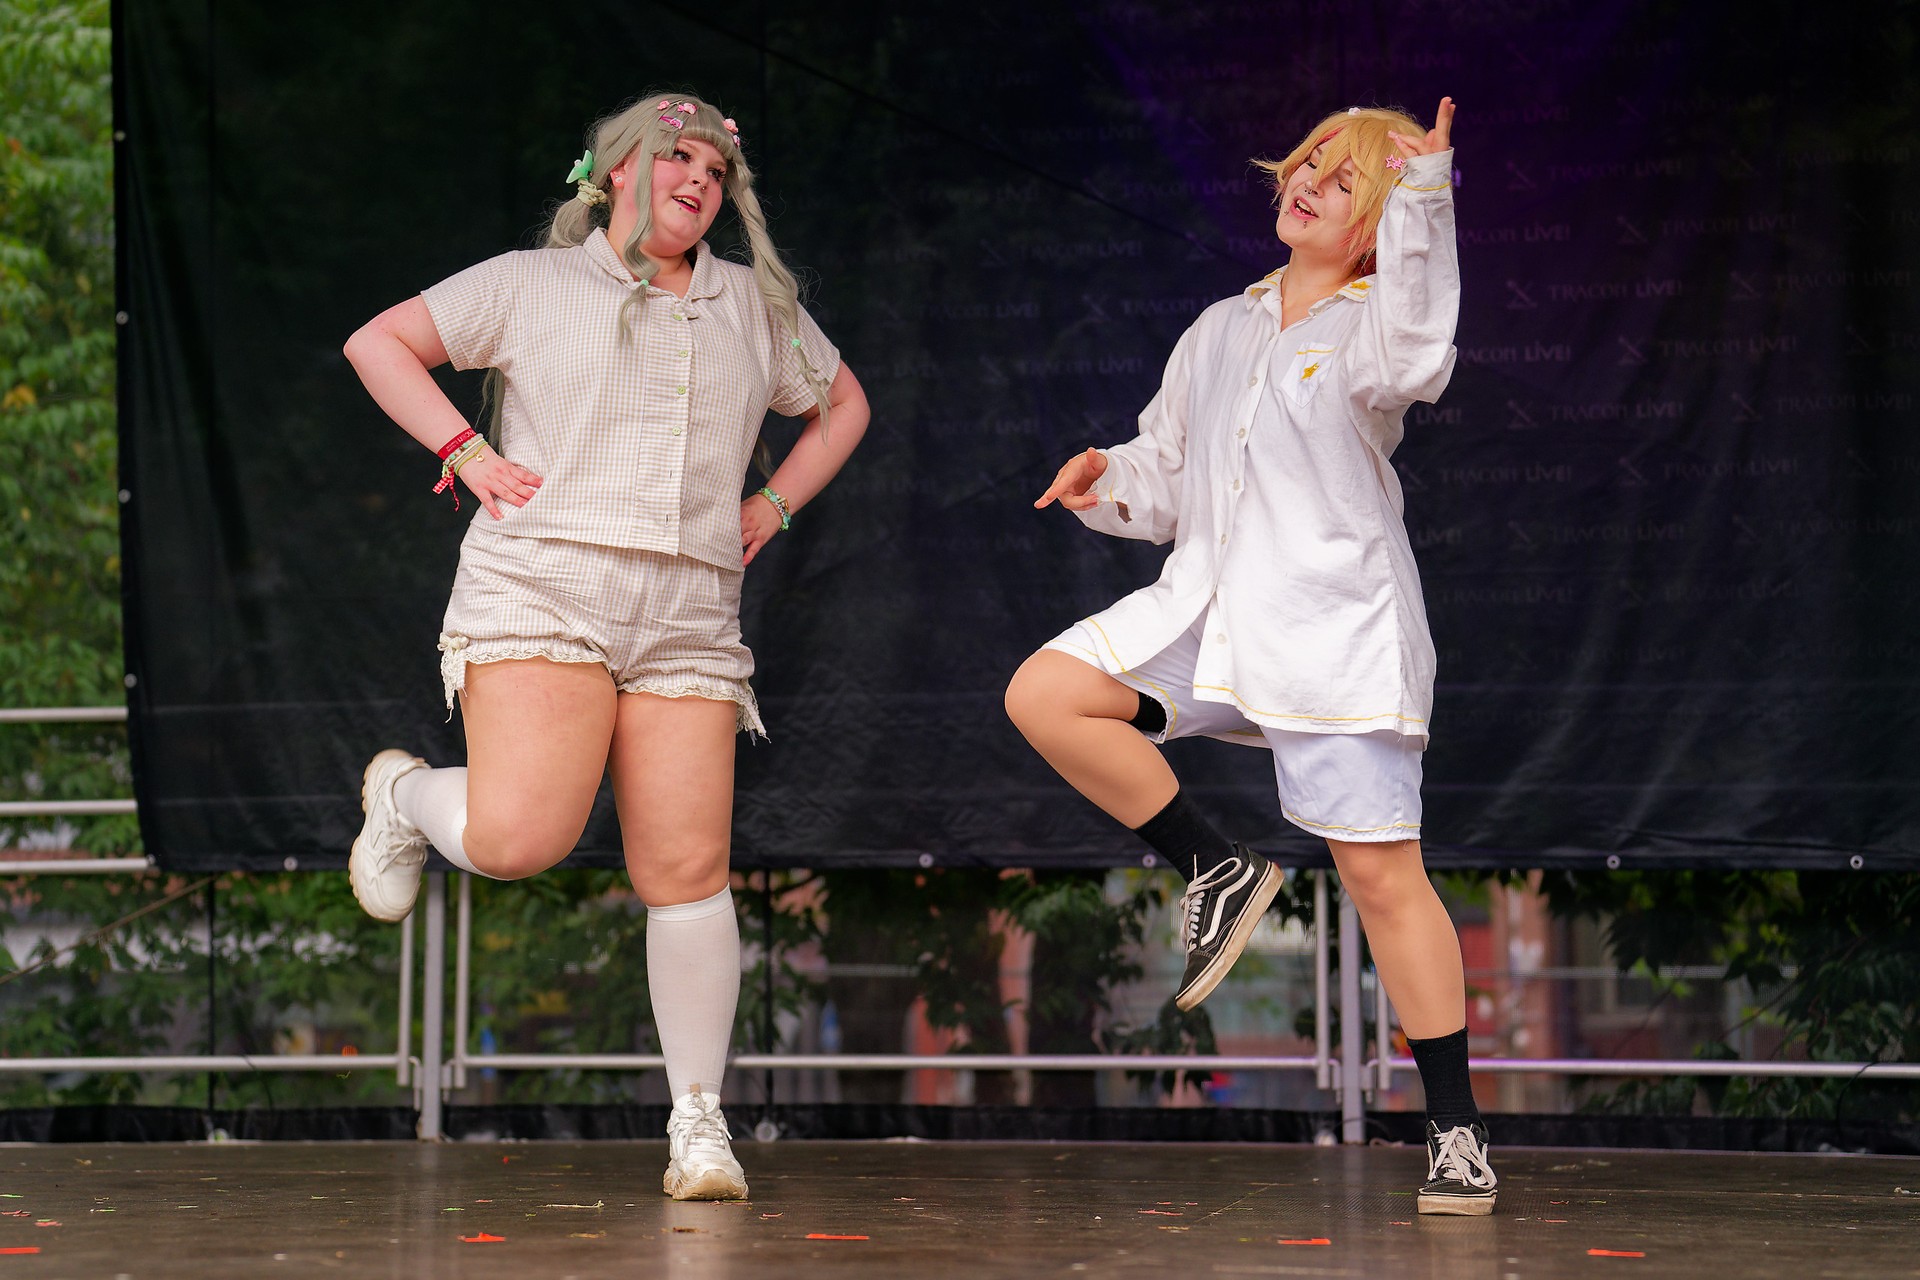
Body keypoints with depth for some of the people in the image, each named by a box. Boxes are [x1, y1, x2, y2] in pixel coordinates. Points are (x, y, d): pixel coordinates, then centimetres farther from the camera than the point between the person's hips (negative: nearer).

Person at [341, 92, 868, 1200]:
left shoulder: (755, 305, 18)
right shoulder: (532, 285, 9)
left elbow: (843, 405, 31)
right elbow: (378, 343, 10)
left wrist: (774, 507, 16)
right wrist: (466, 452, -2)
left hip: (689, 627, 3)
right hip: (541, 597, -3)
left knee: (687, 868, -5)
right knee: (520, 839, -20)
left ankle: (700, 1119, 4)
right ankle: (406, 797, 16)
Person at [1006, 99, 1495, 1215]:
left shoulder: (1371, 324, -1)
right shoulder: (1220, 332, 18)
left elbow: (1407, 358, -27)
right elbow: (1165, 479, 24)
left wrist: (1423, 195, -33)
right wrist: (1108, 483, 1)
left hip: (1336, 628, -6)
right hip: (1206, 609, 6)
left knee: (1383, 874, -7)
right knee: (1046, 694, -15)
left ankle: (1458, 1129, 4)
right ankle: (1220, 872, 1)